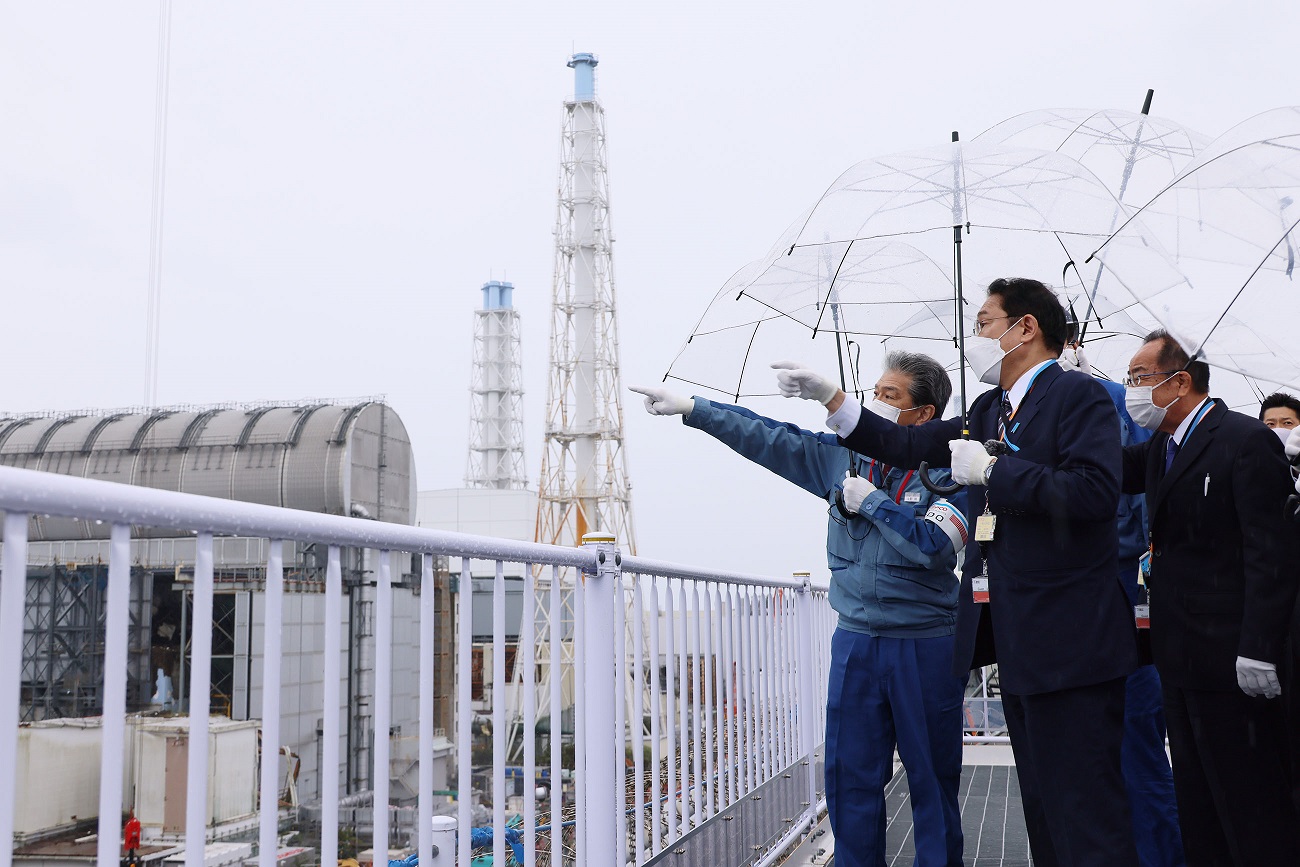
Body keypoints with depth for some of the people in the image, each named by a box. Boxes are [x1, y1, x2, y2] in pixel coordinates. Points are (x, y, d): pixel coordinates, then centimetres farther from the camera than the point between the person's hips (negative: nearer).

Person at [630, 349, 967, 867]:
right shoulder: (846, 456, 6)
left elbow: (933, 547, -23)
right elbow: (769, 439, 6)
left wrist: (872, 500, -15)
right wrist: (689, 408, 3)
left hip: (925, 649, -4)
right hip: (856, 641, 4)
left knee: (933, 779, 7)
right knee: (850, 776, 7)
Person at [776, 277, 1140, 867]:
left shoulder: (1078, 395, -9)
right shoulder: (989, 410, 17)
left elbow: (1095, 491, -23)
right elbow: (910, 446, 21)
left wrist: (991, 471, -18)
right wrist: (829, 397, 16)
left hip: (1067, 641, -9)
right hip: (1016, 640, 9)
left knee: (1084, 806, -5)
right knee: (1041, 804, 17)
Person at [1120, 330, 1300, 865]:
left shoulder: (1245, 440, -13)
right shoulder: (1162, 448, 14)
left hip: (1228, 660, -9)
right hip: (1181, 659, 9)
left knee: (1250, 807, 1)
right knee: (1198, 803, 17)